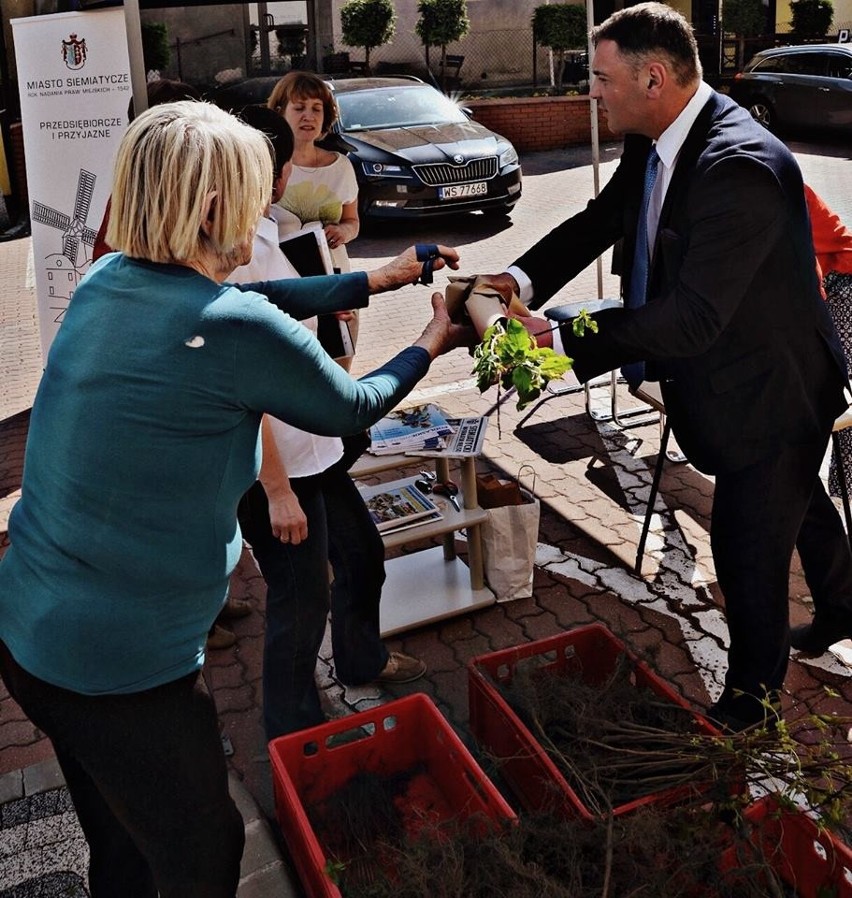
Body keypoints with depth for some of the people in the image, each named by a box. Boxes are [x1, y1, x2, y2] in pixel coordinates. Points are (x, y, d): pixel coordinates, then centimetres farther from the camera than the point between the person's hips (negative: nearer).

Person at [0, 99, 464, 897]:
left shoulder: (104, 284, -1)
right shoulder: (238, 331, -23)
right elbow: (352, 409, -4)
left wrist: (375, 279, 21)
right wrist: (430, 345, 15)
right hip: (123, 667, -8)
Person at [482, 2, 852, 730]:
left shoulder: (740, 167, -33)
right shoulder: (655, 146, -4)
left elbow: (693, 318, -37)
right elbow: (599, 220, 0)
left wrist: (562, 342, -36)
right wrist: (521, 278, -18)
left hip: (769, 391, -9)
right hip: (741, 378, 9)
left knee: (749, 546, 7)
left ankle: (751, 694, 32)